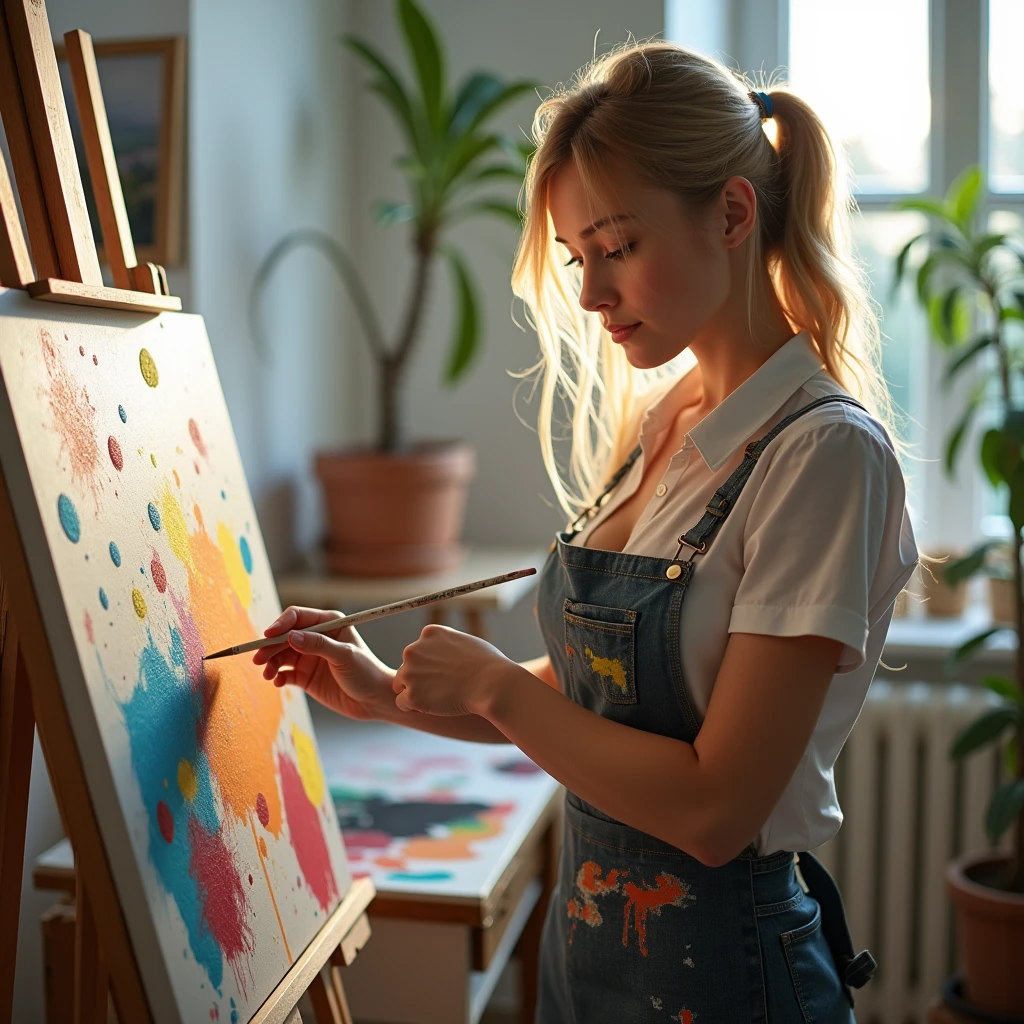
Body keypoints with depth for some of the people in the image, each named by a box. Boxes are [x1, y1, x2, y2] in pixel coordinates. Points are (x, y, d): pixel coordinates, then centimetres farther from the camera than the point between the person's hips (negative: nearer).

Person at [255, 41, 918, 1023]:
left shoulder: (826, 452, -20)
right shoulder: (655, 425, 3)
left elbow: (714, 809, -23)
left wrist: (493, 686, -16)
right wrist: (390, 693, 0)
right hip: (591, 932, 7)